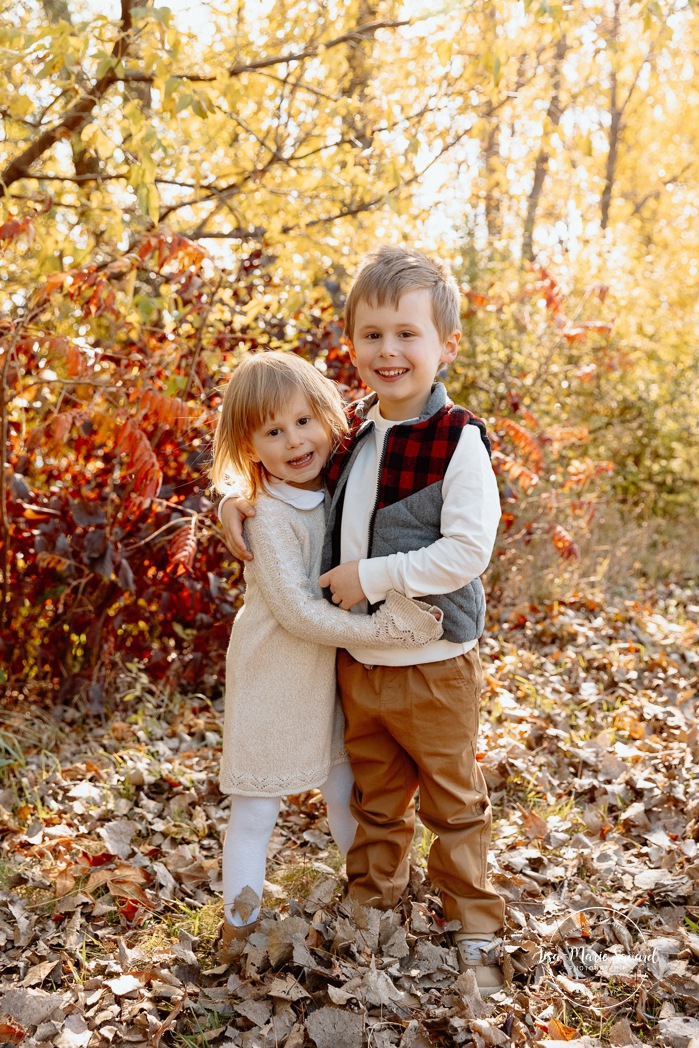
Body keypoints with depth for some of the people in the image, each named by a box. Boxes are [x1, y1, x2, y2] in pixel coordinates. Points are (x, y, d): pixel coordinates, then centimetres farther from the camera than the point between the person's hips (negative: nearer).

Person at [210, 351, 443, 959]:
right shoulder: (271, 516, -22)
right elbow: (299, 612, -26)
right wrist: (386, 628, -28)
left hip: (331, 670, 7)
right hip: (273, 675, -6)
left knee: (344, 794, 24)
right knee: (256, 808, 5)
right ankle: (241, 920, 22)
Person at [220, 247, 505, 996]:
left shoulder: (458, 441, -17)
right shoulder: (349, 432, 3)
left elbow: (467, 550, -22)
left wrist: (373, 576, -22)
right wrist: (239, 501, 2)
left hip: (433, 666, -5)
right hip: (356, 661, 6)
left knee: (454, 806, 12)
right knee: (374, 801, 22)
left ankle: (476, 933, 30)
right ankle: (370, 909, 40)